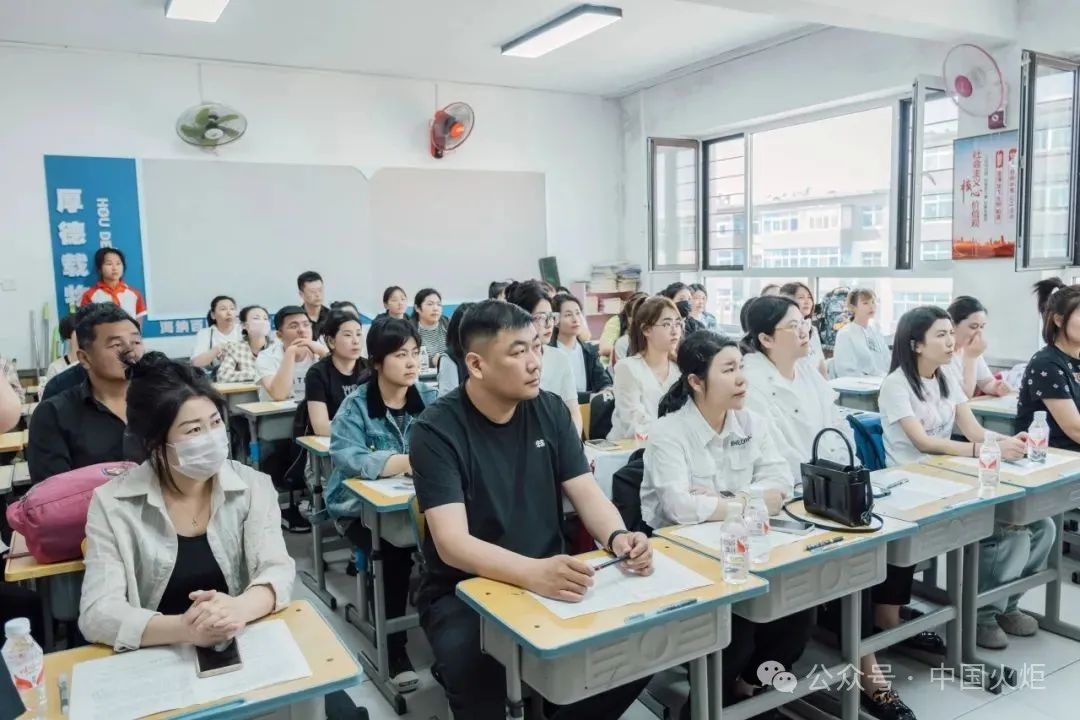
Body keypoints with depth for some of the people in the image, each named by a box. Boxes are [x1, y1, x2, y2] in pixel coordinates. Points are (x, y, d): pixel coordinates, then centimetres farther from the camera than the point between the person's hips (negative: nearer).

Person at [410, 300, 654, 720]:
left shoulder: (549, 410, 1)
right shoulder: (437, 429, -15)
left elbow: (586, 493, 0)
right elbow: (452, 543, -24)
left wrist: (618, 538, -22)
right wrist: (533, 573, -40)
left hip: (549, 581, 5)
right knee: (473, 671, -34)